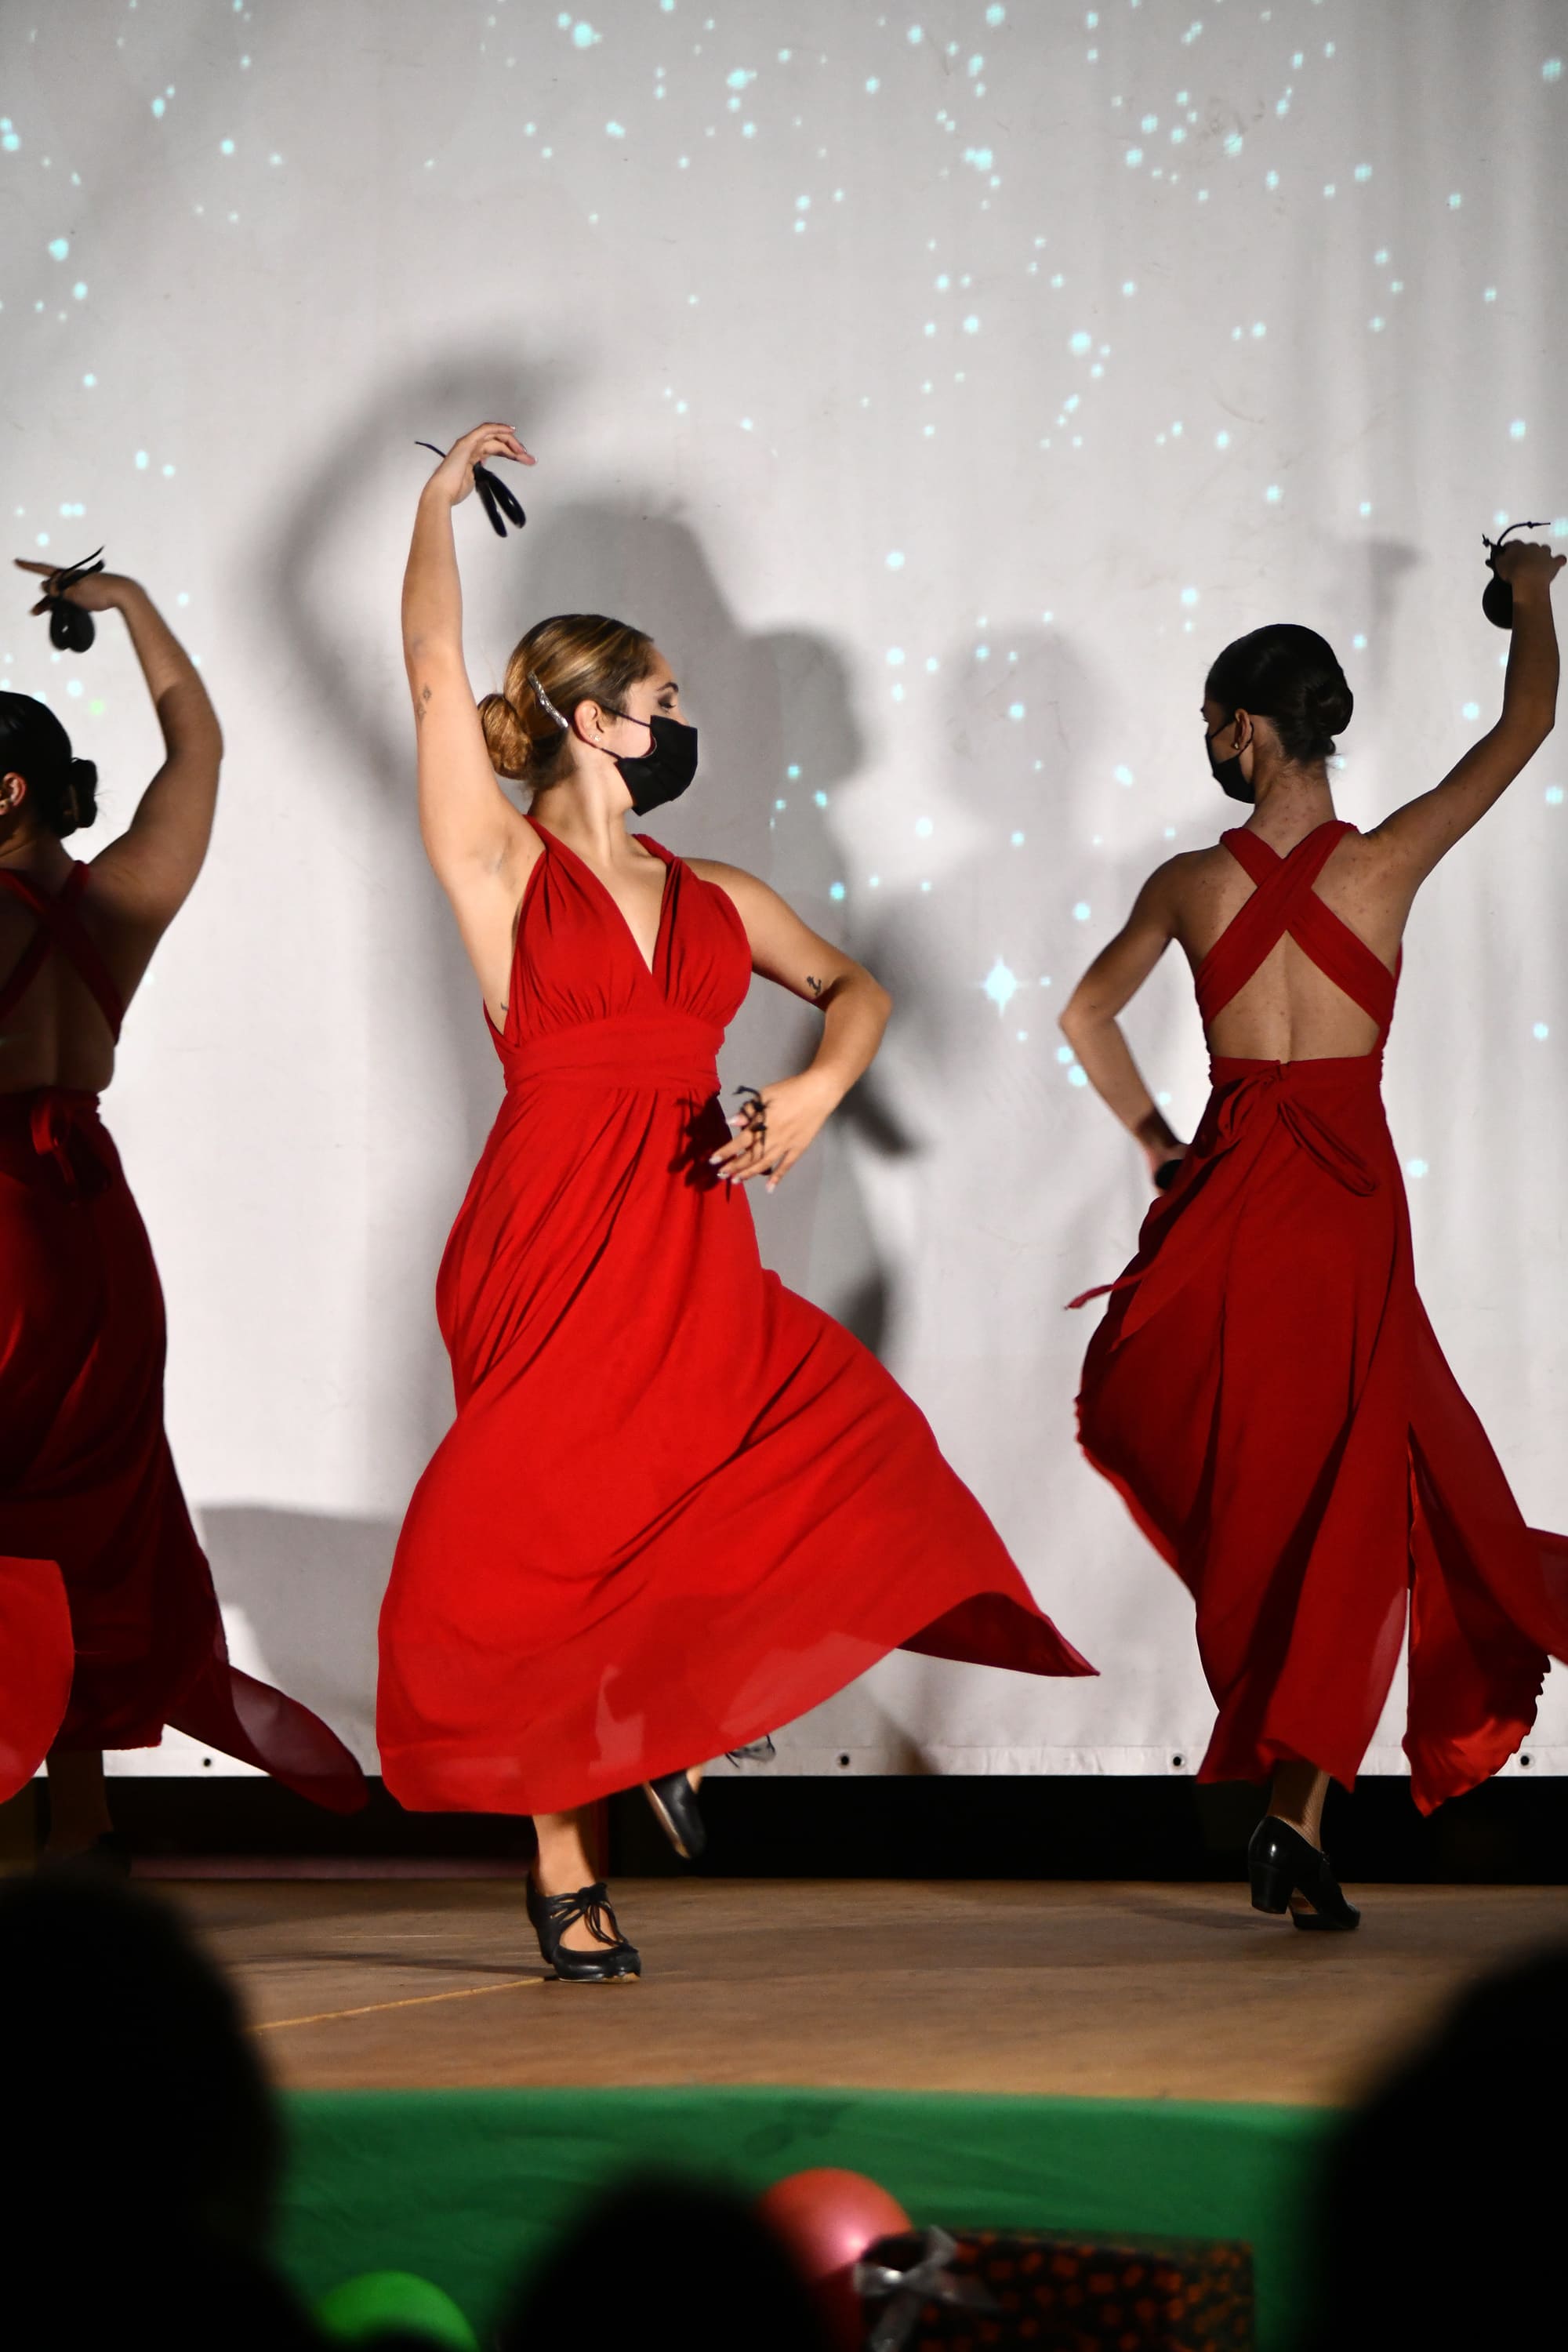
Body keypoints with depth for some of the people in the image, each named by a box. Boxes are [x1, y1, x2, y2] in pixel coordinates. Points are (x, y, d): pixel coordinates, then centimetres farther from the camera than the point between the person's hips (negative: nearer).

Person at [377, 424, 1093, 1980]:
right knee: (551, 1556, -3)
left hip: (695, 1263, 5)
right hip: (553, 1249, -5)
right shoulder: (501, 865, 3)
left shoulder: (717, 900, 18)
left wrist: (815, 1091, 4)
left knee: (847, 1452, -8)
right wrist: (442, 495, 6)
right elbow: (436, 671, -3)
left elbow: (856, 989, 25)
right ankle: (564, 1876, 9)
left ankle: (684, 1717, 14)